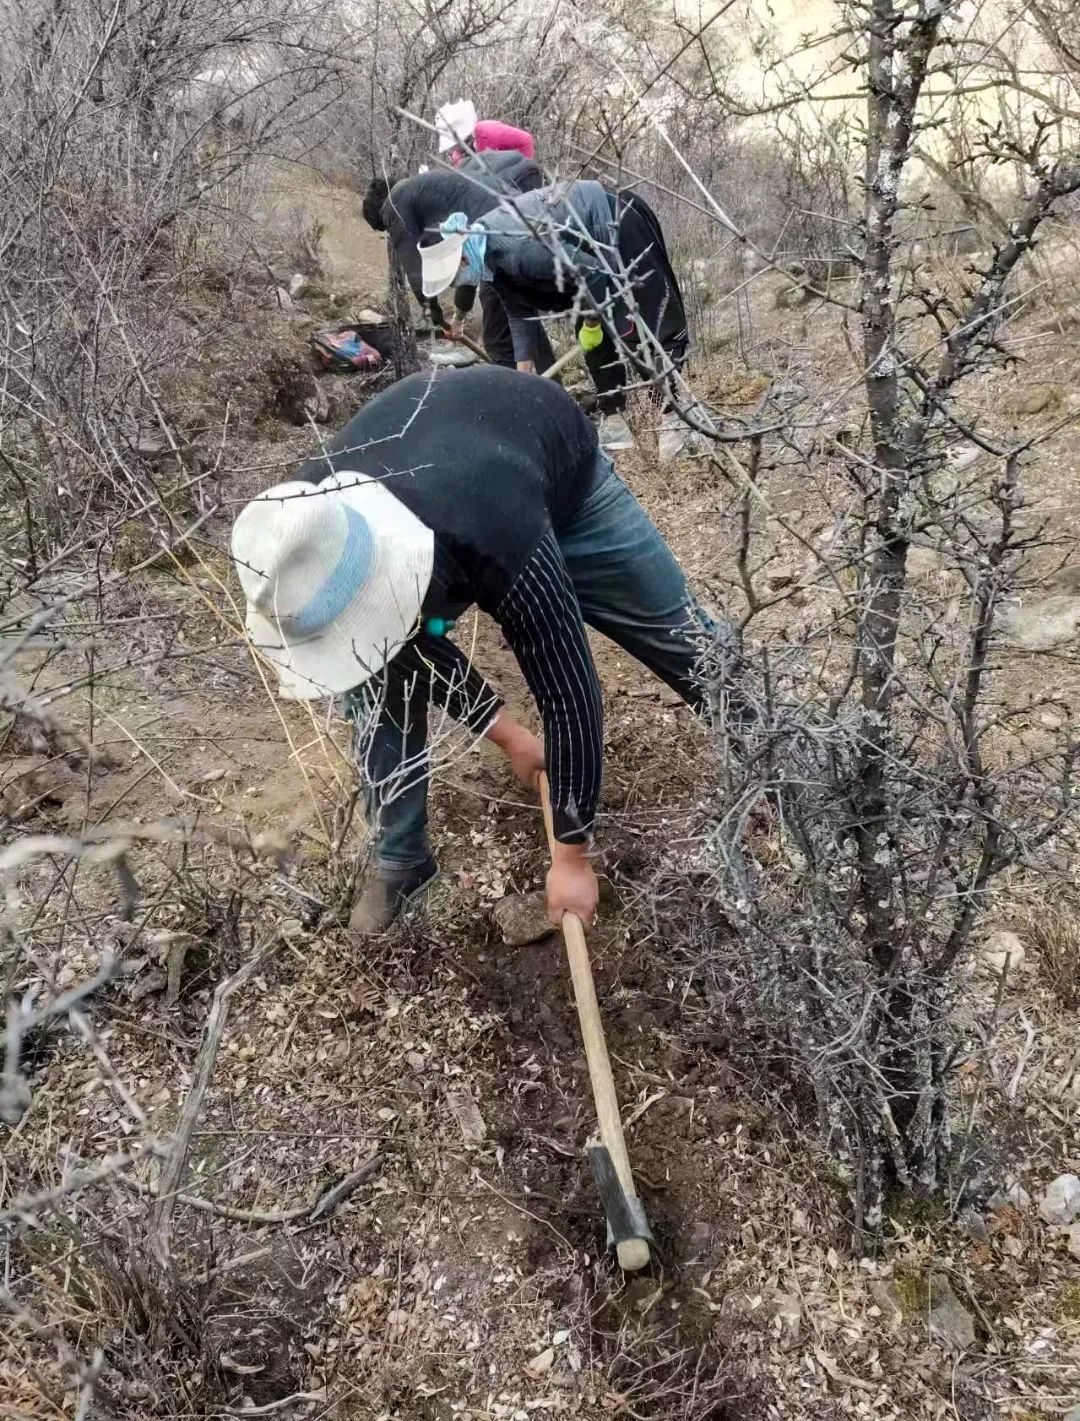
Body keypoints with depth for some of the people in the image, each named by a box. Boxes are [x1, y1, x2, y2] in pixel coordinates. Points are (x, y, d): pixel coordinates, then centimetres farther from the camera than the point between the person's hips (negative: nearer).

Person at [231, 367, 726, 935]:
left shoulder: (501, 544, -50)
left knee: (679, 634, 5)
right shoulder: (311, 535, -34)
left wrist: (571, 856, -28)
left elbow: (566, 690, -38)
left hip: (560, 470, -3)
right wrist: (508, 735, -11)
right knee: (379, 681, -9)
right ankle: (400, 857, 10)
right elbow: (413, 647, -16)